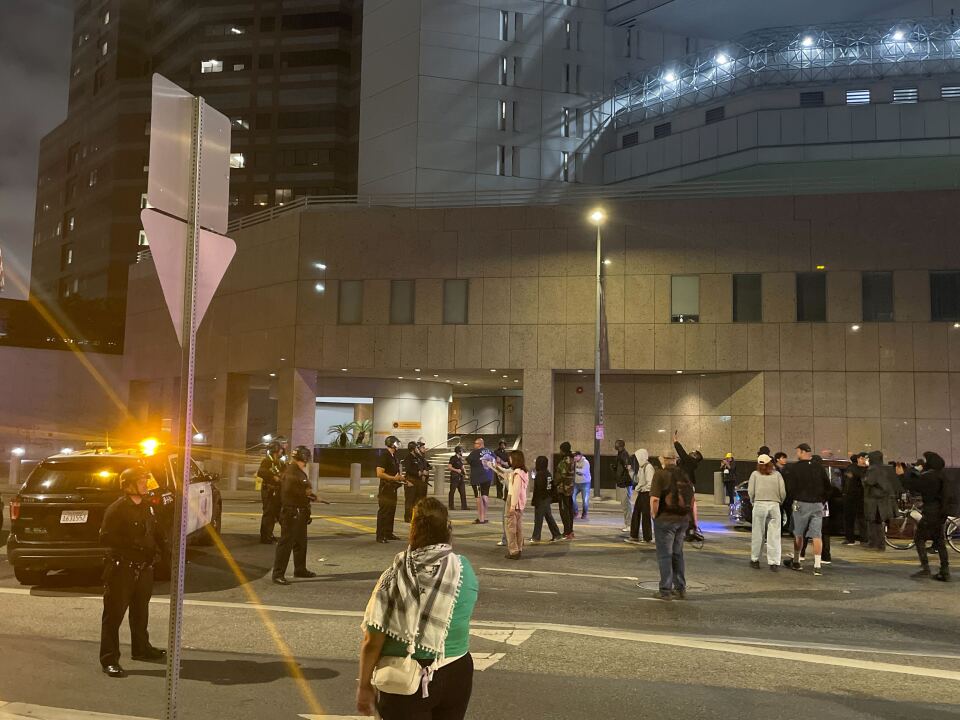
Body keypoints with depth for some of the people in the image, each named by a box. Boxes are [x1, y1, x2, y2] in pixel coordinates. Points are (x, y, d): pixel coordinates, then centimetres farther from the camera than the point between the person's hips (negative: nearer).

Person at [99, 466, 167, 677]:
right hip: (121, 567, -8)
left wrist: (157, 547, 2)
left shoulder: (146, 507, 11)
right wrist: (132, 543, -24)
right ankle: (109, 659, 2)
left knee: (140, 611, 20)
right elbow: (105, 538, -20)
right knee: (114, 614, -3)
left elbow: (155, 532, 21)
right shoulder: (117, 509, -13)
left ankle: (141, 648, 35)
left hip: (144, 567, 8)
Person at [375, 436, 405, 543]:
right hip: (385, 489, -9)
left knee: (391, 511, 14)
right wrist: (394, 478, -23)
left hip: (393, 488, 9)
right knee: (383, 512, -6)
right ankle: (380, 536, -3)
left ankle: (388, 533, 22)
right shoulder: (384, 456, -15)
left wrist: (401, 476, 11)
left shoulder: (395, 457, 14)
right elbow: (379, 474, -22)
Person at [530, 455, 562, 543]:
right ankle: (556, 534, 21)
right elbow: (553, 487, 14)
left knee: (538, 519, -3)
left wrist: (535, 501, -18)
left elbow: (537, 489, -20)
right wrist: (553, 498, 20)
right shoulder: (548, 474, 9)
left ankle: (536, 538, 0)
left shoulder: (539, 474, -17)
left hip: (541, 500, -9)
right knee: (549, 517, 17)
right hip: (548, 499, 9)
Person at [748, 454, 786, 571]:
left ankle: (755, 560, 15)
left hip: (759, 504, -1)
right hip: (774, 505, 1)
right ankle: (774, 563, 4)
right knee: (774, 535, 5)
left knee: (757, 534, 8)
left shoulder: (755, 474, 5)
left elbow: (751, 492, -2)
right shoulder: (777, 475, 9)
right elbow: (783, 492, 2)